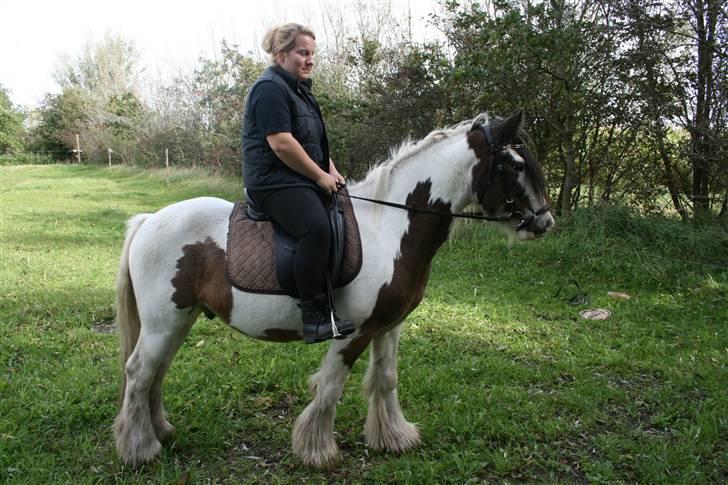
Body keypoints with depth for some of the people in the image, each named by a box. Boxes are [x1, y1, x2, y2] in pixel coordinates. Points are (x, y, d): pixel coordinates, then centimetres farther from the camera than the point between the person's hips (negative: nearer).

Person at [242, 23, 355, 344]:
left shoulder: (299, 89, 22)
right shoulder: (270, 89, -9)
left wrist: (332, 171, 10)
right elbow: (281, 143, -20)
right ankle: (315, 317, -29)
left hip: (303, 182, 11)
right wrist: (320, 176, -15)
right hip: (275, 182, -11)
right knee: (316, 228, -33)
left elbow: (317, 141, 26)